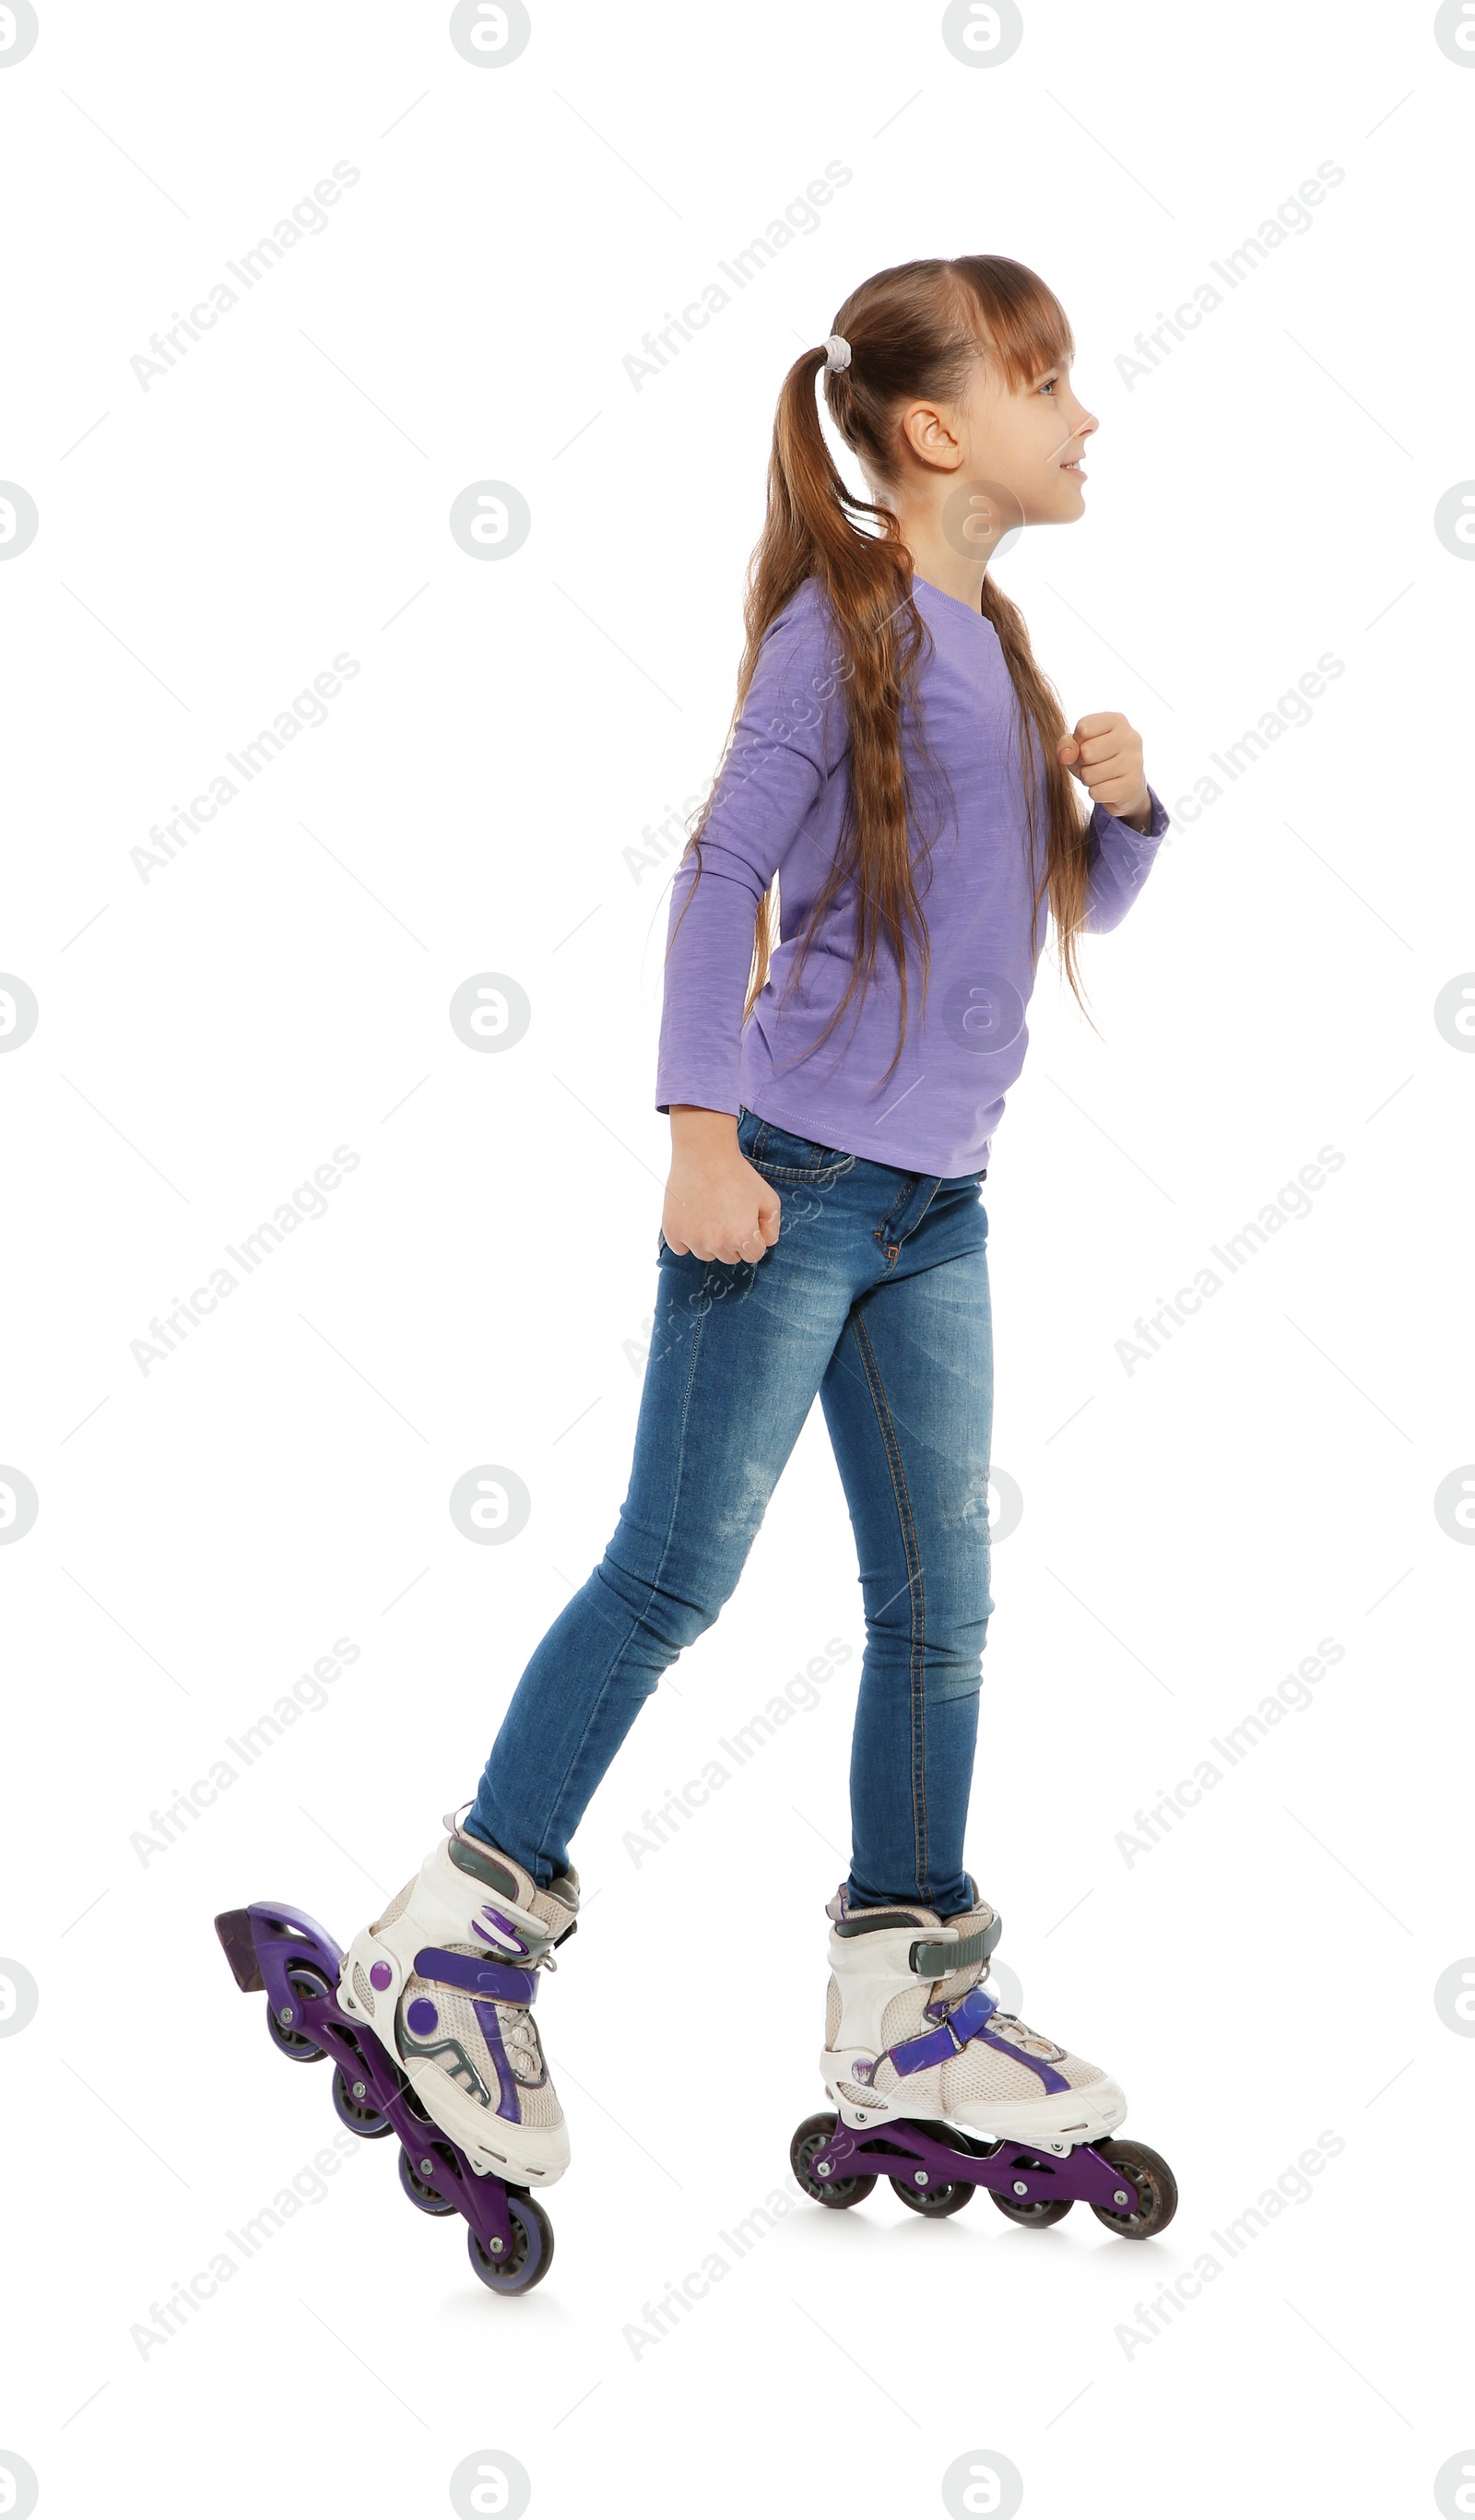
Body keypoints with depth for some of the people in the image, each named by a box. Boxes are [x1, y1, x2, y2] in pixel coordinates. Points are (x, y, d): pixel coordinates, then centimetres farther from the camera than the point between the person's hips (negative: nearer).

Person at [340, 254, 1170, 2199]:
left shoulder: (991, 641, 14)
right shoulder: (847, 616, -9)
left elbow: (1079, 906, 22)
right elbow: (723, 870, -14)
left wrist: (1121, 802, 1)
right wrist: (703, 1135, -20)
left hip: (934, 1210, 8)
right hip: (793, 1181, -8)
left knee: (941, 1604, 9)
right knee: (675, 1573, -4)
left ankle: (905, 2006, 19)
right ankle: (454, 1938, 9)